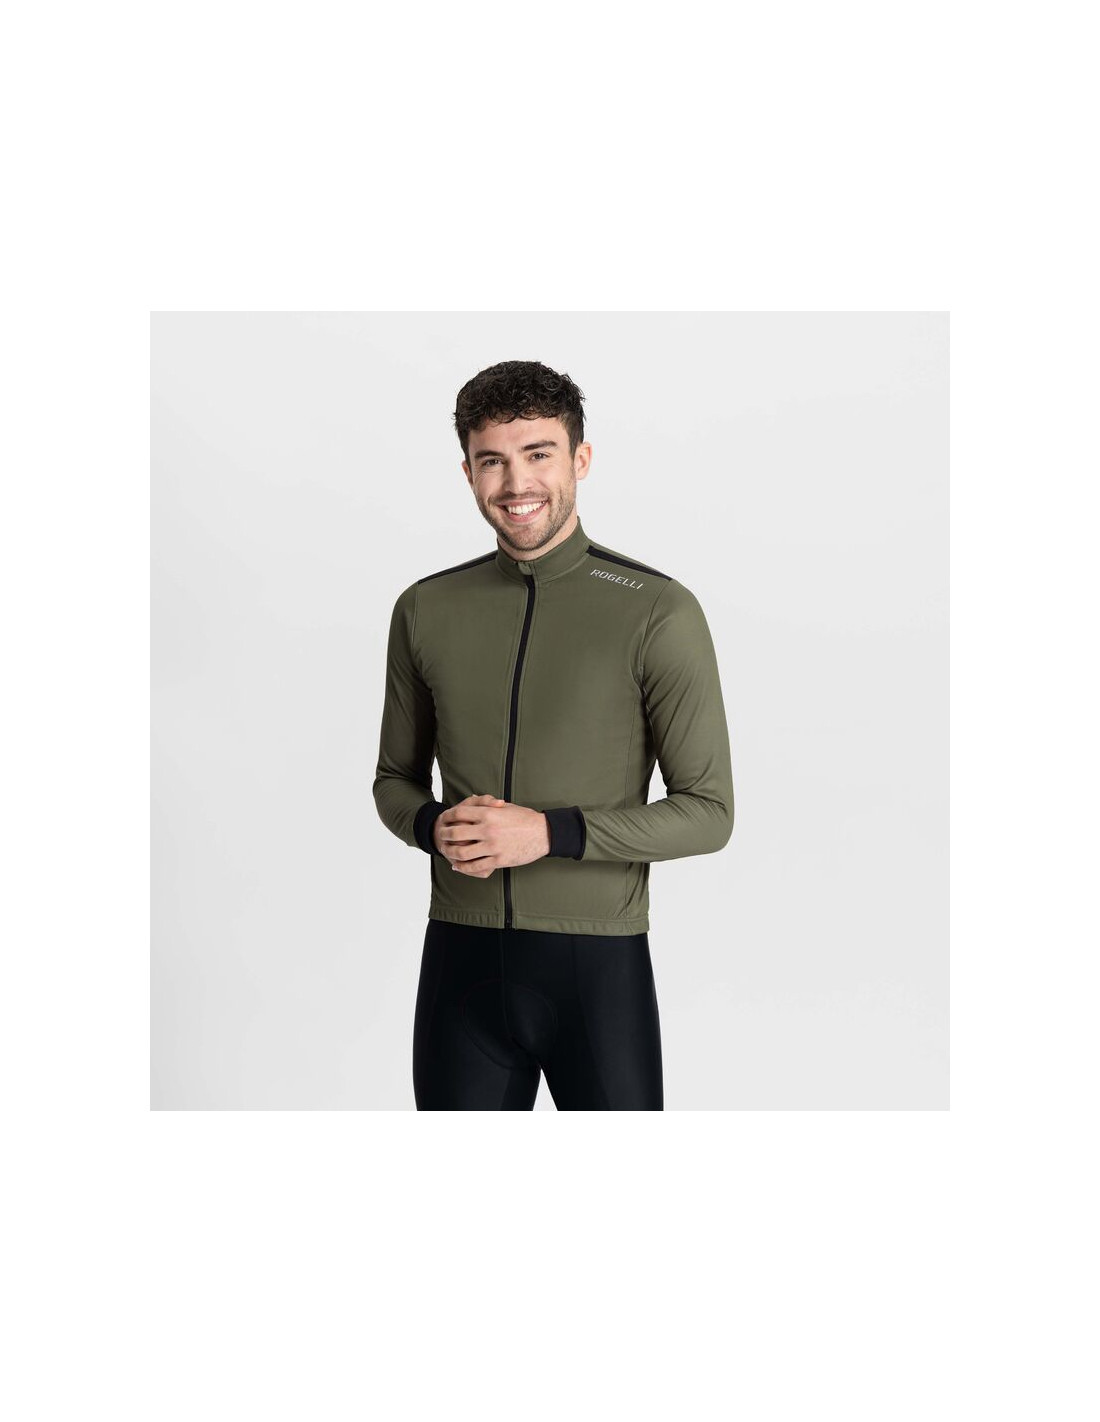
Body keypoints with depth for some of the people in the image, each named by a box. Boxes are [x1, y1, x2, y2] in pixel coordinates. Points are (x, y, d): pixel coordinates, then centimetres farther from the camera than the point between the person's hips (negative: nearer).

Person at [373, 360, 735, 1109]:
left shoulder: (659, 613, -7)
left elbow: (708, 812, -6)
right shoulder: (425, 610, 5)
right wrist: (433, 826, -8)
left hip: (599, 966, -3)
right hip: (462, 962, 3)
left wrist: (549, 832, -17)